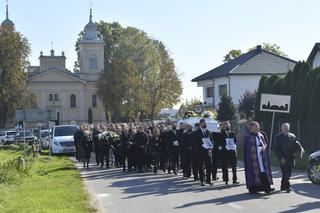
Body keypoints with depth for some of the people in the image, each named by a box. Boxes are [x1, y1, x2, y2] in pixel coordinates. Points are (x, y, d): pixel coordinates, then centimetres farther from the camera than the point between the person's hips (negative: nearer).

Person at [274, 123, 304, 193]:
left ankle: (283, 186, 22)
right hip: (283, 159, -5)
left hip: (291, 159, 5)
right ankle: (287, 187, -14)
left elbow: (296, 144, 11)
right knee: (285, 173, -12)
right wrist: (281, 158, -15)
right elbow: (276, 149, -5)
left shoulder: (292, 136, 11)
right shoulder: (278, 137, -2)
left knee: (288, 174, 10)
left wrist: (301, 148, -12)